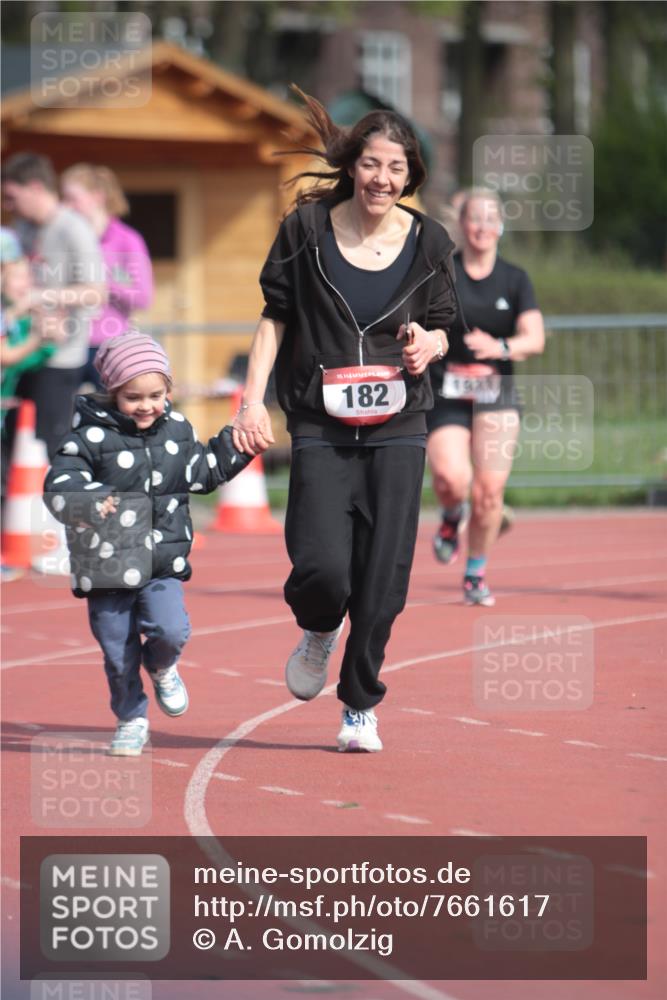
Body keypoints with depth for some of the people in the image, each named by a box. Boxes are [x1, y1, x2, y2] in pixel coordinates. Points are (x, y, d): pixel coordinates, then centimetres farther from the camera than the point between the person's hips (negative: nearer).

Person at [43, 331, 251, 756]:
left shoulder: (177, 429, 6)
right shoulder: (92, 437, -10)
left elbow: (203, 472, 22)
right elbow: (58, 488, -18)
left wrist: (234, 444, 13)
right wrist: (91, 502, -36)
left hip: (163, 561, 2)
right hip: (108, 563, -2)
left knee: (171, 630, -18)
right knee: (119, 651, 6)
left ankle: (162, 668, 17)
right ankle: (131, 720, 28)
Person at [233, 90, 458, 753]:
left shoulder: (427, 243, 3)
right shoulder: (307, 229, -2)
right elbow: (275, 317, 6)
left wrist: (428, 344, -9)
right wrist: (252, 401, -1)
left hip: (398, 429, 2)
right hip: (321, 428, -1)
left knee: (384, 576, -3)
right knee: (322, 567, -15)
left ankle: (361, 705, 17)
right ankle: (319, 631, 23)